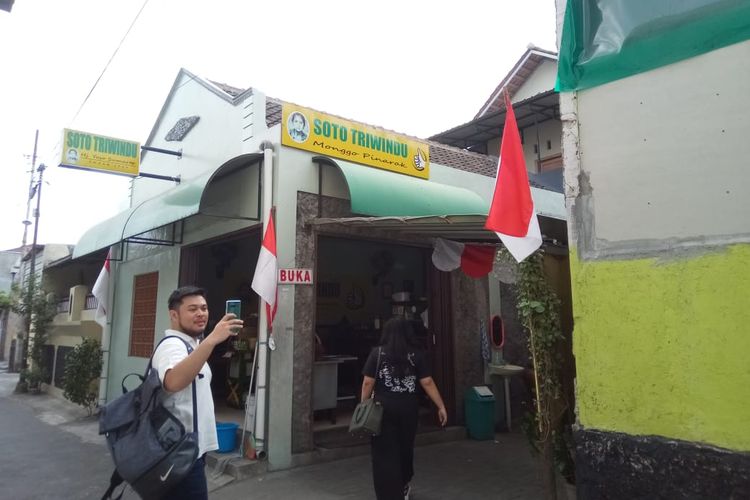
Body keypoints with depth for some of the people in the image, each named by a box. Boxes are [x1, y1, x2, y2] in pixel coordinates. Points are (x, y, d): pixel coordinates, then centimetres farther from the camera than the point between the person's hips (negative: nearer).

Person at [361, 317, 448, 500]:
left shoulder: (377, 353, -5)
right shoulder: (416, 354, -2)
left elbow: (368, 383, -7)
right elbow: (427, 383, -5)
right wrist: (441, 406, 2)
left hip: (383, 408, -3)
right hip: (408, 408, 3)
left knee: (385, 452, 6)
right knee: (405, 448, 23)